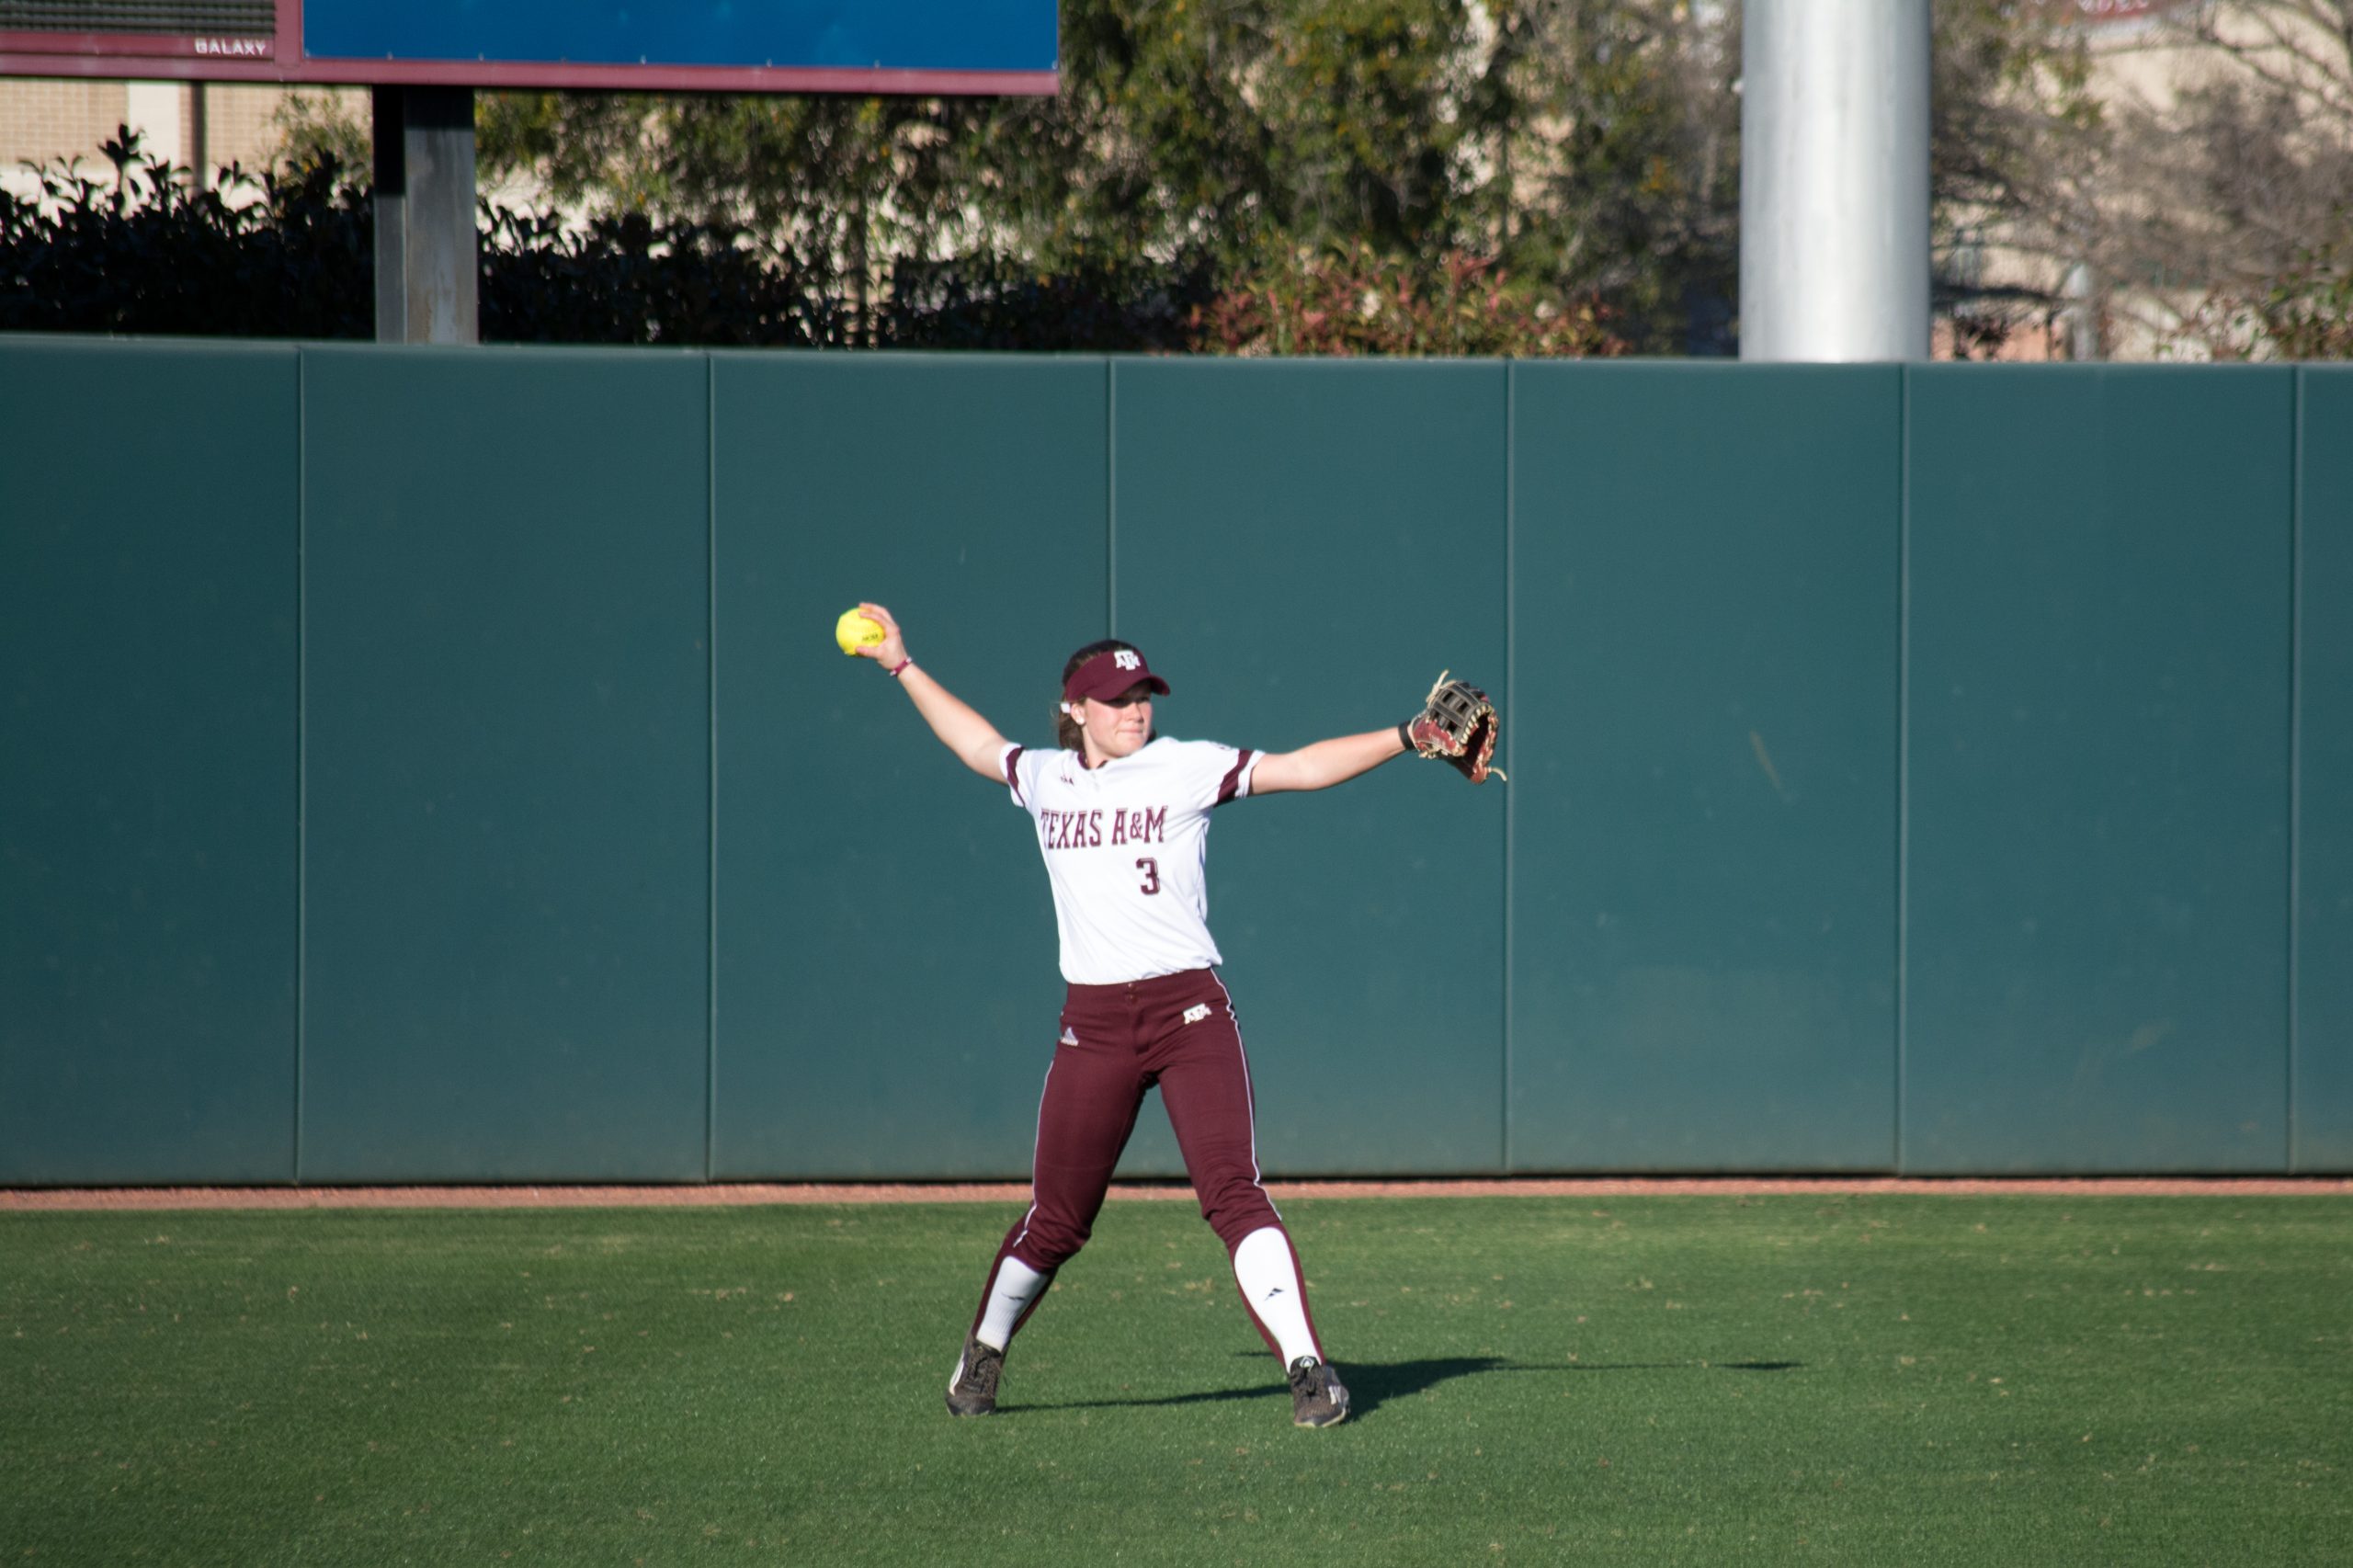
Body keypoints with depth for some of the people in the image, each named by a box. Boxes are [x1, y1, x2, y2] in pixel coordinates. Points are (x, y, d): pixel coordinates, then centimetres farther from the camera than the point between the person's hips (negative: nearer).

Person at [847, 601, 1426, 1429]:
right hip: (1094, 1024, 3)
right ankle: (983, 1354, 33)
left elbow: (1301, 768, -7)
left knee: (1233, 1192, -17)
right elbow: (978, 744, 32)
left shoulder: (1186, 769, 1)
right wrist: (903, 667, 40)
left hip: (1190, 1014, -3)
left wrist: (1406, 739, -17)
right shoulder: (1045, 779, 12)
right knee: (1056, 1219, 9)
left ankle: (1306, 1368, -20)